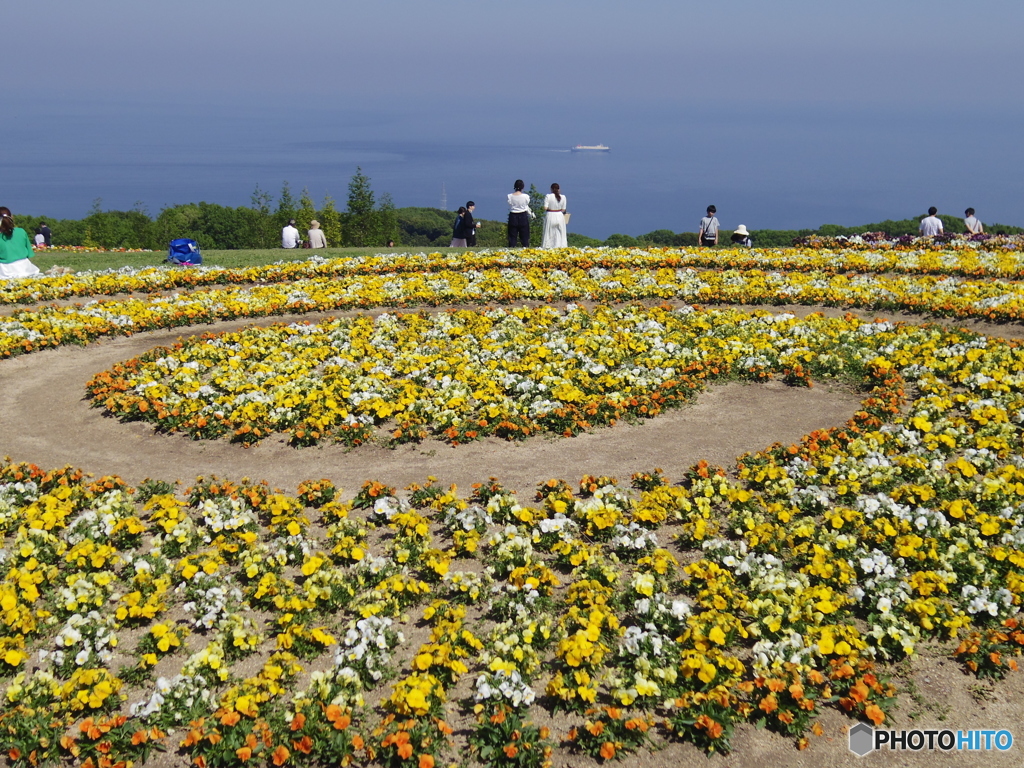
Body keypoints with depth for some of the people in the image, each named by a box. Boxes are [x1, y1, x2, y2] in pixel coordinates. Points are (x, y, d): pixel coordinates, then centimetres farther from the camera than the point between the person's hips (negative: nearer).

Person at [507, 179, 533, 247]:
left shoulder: (510, 196, -7)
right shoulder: (525, 196, -9)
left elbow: (510, 207, 3)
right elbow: (527, 207, 2)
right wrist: (531, 214, 22)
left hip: (513, 216, 1)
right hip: (523, 216, -1)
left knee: (512, 235, 6)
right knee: (524, 235, 7)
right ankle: (526, 246, 7)